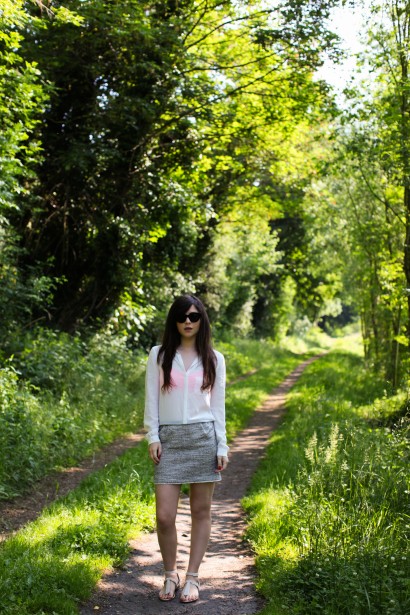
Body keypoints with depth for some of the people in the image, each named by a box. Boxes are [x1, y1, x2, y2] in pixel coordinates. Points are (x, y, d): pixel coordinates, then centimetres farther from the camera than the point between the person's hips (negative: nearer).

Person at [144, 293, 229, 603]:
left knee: (201, 511, 5)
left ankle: (192, 578, 17)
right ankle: (171, 574, 18)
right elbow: (152, 400, 6)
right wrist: (153, 437, -3)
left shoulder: (214, 359, 6)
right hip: (169, 439, 0)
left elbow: (218, 405, 7)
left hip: (203, 437, 1)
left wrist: (222, 447, 3)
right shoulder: (159, 355, 5)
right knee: (164, 516, -4)